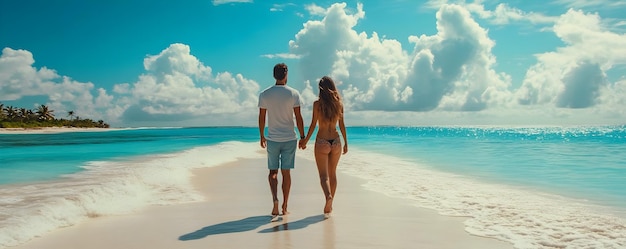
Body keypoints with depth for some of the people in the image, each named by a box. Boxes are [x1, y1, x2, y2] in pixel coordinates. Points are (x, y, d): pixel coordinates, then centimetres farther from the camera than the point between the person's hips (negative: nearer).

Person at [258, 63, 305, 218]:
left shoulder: (264, 94, 0)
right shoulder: (293, 94, -5)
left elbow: (261, 118, 2)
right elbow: (298, 118, -6)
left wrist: (262, 137, 14)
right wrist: (303, 137, 2)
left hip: (272, 139, 1)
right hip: (289, 139, 0)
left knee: (273, 171, 12)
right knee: (286, 172, 7)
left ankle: (275, 199, -10)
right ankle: (285, 208, 13)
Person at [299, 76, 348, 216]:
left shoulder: (317, 104, -8)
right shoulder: (339, 104, 1)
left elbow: (313, 124, -8)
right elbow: (342, 125, 4)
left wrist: (305, 140, 4)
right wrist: (346, 143, 12)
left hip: (322, 142, -3)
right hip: (336, 141, 4)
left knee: (324, 175, 0)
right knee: (332, 173, 17)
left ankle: (328, 196, -28)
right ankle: (329, 206, 25)